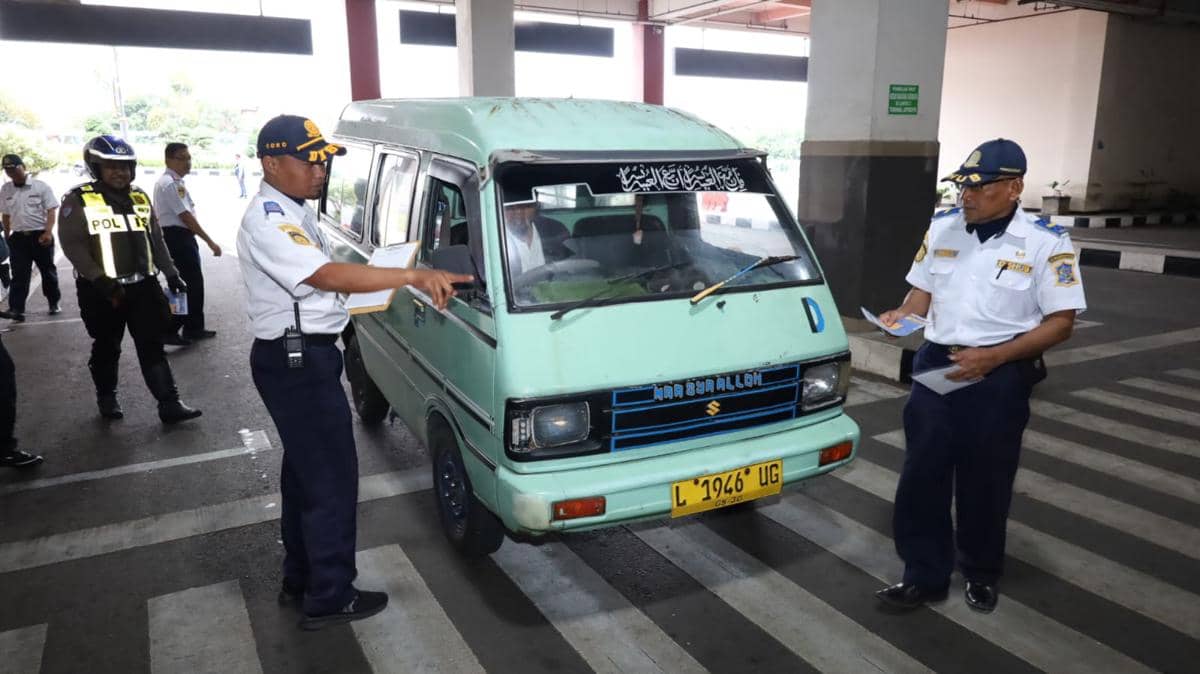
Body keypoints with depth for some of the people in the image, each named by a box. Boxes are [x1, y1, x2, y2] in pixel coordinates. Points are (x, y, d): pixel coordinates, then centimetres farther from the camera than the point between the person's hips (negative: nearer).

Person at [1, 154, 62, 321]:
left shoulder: (41, 186, -3)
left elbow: (51, 211, -6)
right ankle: (16, 309, -3)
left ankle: (54, 302, 23)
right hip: (18, 238, 3)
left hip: (41, 236, -3)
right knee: (19, 275, 0)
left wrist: (48, 232, -17)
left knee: (48, 271, 9)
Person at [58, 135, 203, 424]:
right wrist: (99, 279, -23)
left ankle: (169, 404, 1)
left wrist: (171, 274, 12)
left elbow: (156, 240, 17)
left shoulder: (140, 197, 11)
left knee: (152, 346, 2)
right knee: (107, 347, 10)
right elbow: (72, 244, -14)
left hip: (143, 285, 4)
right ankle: (106, 398, 30)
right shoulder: (78, 200, -6)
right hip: (102, 290, -4)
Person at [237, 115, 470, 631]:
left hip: (304, 356, 11)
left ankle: (299, 580, 32)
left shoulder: (293, 211, 14)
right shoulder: (268, 220, -20)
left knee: (305, 471, 18)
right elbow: (327, 276, -34)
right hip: (297, 361, -11)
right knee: (331, 478, -3)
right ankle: (329, 597, 10)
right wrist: (412, 275, -41)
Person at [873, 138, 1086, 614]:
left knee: (985, 482, 9)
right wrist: (903, 315, -9)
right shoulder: (942, 228, 5)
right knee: (922, 475, 4)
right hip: (936, 365, 4)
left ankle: (980, 575, 31)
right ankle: (924, 576, 18)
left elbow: (1061, 322, -9)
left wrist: (994, 357, -20)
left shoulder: (1045, 242, -9)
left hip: (1000, 376, -3)